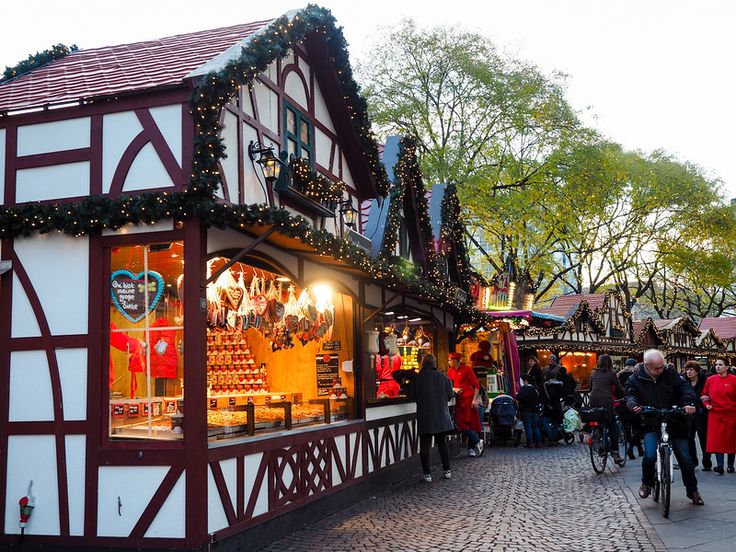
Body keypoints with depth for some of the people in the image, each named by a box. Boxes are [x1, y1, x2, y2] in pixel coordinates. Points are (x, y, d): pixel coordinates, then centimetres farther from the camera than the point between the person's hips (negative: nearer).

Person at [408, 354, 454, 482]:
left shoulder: (416, 378, -6)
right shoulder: (443, 377, -2)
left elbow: (412, 395, -1)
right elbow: (449, 395, 3)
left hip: (424, 417, -2)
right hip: (441, 416, 2)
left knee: (425, 445, 3)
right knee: (442, 442, 16)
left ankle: (427, 474, 4)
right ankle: (447, 470, 20)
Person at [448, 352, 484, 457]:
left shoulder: (466, 369, -6)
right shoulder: (450, 371, 11)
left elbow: (476, 385, -7)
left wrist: (475, 399, -13)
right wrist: (454, 389, -7)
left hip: (469, 399, -6)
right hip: (459, 400, 6)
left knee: (471, 423, -4)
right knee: (460, 423, -1)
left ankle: (472, 448, 4)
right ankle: (477, 442, 7)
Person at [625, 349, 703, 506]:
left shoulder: (670, 374, -2)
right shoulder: (636, 378, -3)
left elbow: (684, 387, -7)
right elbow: (630, 394, -5)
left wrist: (689, 403, -26)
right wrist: (633, 404, -28)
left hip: (674, 422, 2)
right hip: (651, 424, -1)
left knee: (685, 458, 4)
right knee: (650, 455, -20)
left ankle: (692, 491, 26)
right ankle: (646, 483, 9)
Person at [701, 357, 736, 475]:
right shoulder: (710, 380, 4)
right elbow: (704, 395, 14)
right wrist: (707, 404, -1)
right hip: (715, 414, 2)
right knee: (717, 439, -5)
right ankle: (720, 465, -6)